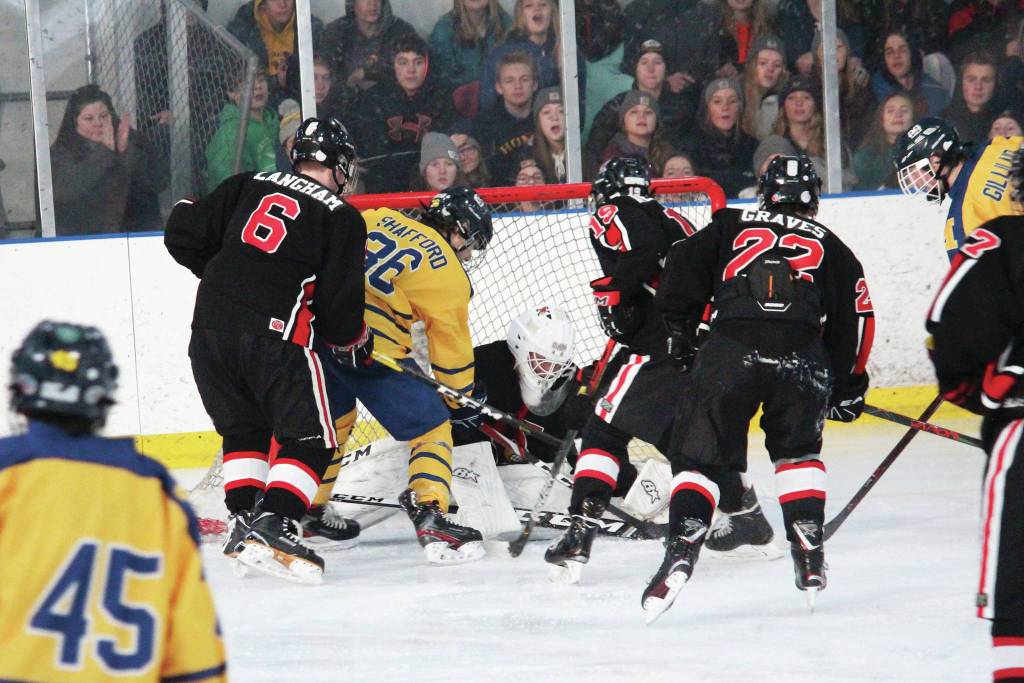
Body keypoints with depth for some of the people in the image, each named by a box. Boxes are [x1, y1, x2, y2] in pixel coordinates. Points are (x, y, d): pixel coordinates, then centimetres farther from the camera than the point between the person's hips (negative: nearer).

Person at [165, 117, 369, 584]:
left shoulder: (247, 186, 15)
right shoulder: (341, 219, 4)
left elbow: (184, 235, 15)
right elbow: (339, 305, -2)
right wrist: (356, 342, 18)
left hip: (209, 330, 5)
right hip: (273, 336, -5)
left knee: (242, 428, 24)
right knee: (310, 439, 4)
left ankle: (242, 521, 17)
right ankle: (274, 525, -12)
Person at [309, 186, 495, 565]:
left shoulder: (378, 219, 18)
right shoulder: (448, 274, 5)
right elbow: (451, 349, 9)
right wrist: (464, 402, 21)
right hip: (371, 345, -6)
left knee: (333, 420, 29)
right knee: (430, 427, 4)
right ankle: (430, 515, -12)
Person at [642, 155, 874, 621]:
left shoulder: (730, 227, 26)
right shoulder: (830, 247, 28)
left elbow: (682, 267, 13)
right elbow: (856, 314, 22)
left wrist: (679, 334, 21)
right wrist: (848, 386, 31)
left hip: (729, 352, -1)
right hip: (803, 357, 1)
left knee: (698, 456, 6)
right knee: (798, 452, 26)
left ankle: (682, 549, -15)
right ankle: (809, 556, 15)